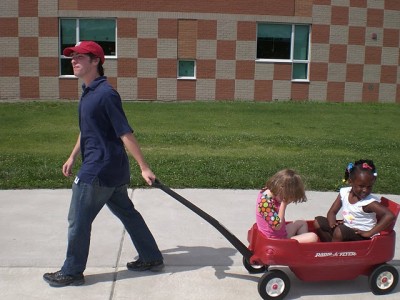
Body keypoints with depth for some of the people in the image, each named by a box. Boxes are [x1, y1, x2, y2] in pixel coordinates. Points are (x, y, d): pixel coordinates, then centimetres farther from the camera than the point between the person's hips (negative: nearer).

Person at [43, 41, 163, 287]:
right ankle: (152, 258, 28)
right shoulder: (89, 92, 11)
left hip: (99, 169, -10)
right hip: (114, 169, 10)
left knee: (78, 220, 3)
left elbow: (125, 133, -22)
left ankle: (72, 272, 20)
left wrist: (144, 167, -22)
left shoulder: (105, 94, -19)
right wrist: (73, 157, 27)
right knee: (126, 212, 17)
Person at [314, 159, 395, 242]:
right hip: (345, 232, 7)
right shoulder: (344, 193, -3)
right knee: (318, 221, -1)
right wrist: (333, 225, -19)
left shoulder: (370, 202, -20)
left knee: (340, 230, -33)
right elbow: (332, 212, 4)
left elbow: (390, 216, -33)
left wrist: (369, 233, -29)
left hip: (361, 236, -7)